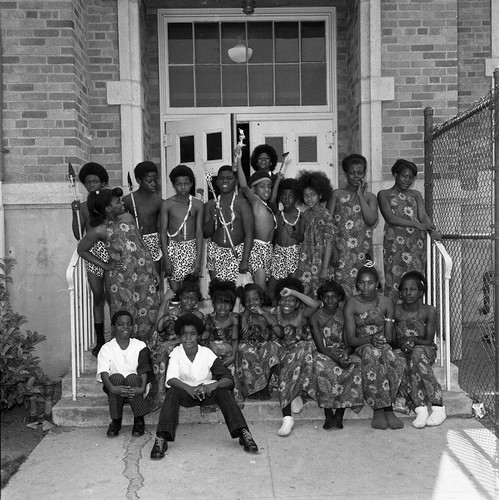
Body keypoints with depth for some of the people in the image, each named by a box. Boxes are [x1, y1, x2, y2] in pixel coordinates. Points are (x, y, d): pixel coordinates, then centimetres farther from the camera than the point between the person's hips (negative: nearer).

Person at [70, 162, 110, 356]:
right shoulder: (83, 206, 10)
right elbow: (78, 235, 4)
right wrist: (75, 214, -6)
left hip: (111, 250, -2)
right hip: (92, 252, 2)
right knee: (98, 296, 5)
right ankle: (100, 340, 13)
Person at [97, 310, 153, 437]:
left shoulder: (140, 346, -2)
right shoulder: (106, 348, -3)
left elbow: (144, 370, -12)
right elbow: (103, 372, -16)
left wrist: (142, 388, -31)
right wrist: (112, 388, -36)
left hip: (134, 386, 0)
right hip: (115, 389, 0)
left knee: (132, 377, -31)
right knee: (116, 377, -30)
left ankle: (139, 421, -17)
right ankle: (116, 421, -17)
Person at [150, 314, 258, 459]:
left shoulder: (207, 353, -11)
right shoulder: (176, 353, -10)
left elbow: (229, 379, -18)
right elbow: (171, 379, -25)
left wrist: (214, 385, -41)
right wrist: (189, 388, -44)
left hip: (207, 392, 0)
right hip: (185, 391, 0)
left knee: (223, 391, -29)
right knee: (172, 392, -31)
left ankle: (243, 433, -33)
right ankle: (162, 438, -37)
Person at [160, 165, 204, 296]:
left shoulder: (198, 204, 1)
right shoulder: (167, 204, 0)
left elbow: (199, 232, 0)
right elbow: (163, 231, 0)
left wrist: (198, 259, -7)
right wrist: (166, 258, -7)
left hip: (192, 247, 0)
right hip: (173, 247, 0)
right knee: (174, 290, -2)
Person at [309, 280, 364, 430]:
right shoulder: (315, 317, -2)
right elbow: (320, 346, -11)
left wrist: (347, 352, -23)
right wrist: (336, 358, -29)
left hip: (342, 352, 2)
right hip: (324, 354, -2)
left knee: (356, 362, -31)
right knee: (322, 366, -37)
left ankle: (339, 414, -23)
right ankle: (329, 416, -27)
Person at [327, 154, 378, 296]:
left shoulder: (369, 197, 11)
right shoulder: (337, 194, 7)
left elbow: (372, 220, -6)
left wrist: (361, 195, -5)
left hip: (362, 252, 2)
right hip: (340, 251, -1)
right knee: (341, 287, -7)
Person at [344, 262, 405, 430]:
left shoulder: (386, 303, 1)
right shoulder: (351, 304, -4)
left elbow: (389, 336, 1)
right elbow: (350, 339, -8)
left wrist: (382, 340, -22)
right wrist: (370, 339, -26)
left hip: (383, 345, 1)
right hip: (361, 347, -1)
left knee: (386, 352, -35)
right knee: (371, 353, -36)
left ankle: (379, 409, -31)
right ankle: (387, 409, -33)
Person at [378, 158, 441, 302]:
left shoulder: (416, 195, 19)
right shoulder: (384, 194, 7)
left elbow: (423, 216, 6)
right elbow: (390, 218, -6)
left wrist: (432, 230, -16)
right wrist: (417, 224, -15)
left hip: (416, 243, 3)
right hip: (395, 242, -3)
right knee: (394, 279, -7)